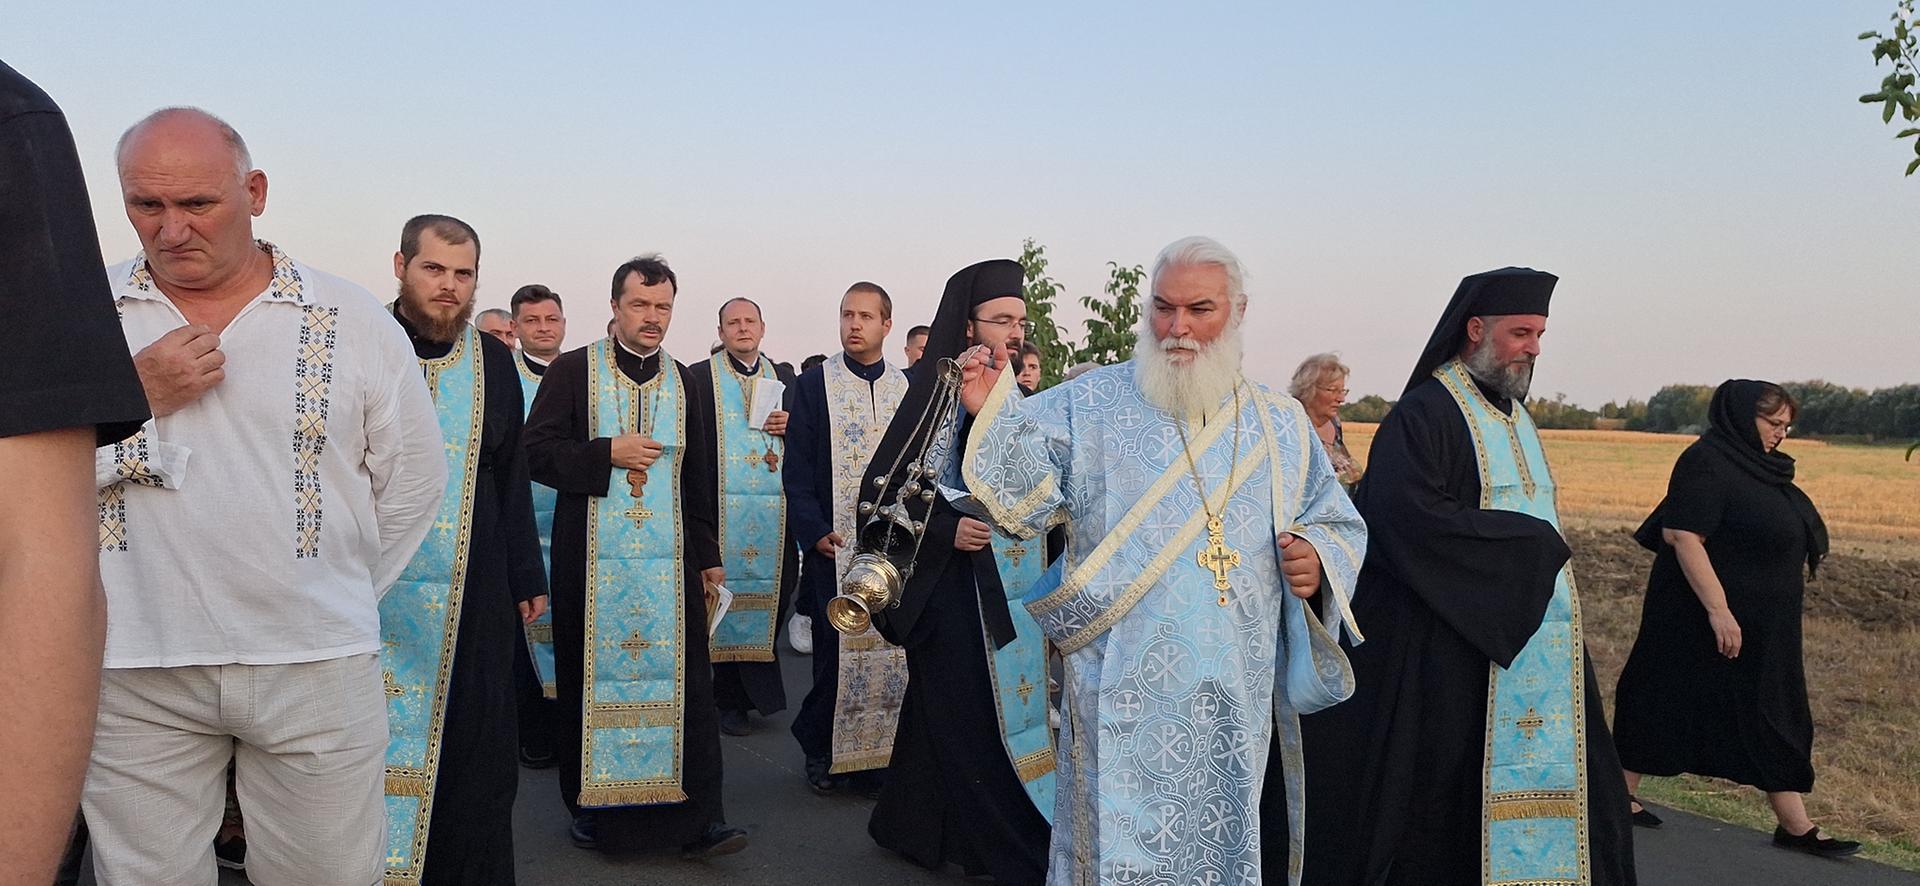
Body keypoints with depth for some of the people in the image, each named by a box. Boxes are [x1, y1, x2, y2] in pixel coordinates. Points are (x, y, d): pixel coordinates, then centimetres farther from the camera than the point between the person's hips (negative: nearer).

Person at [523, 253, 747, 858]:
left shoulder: (685, 382, 11)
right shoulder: (573, 371, 0)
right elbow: (536, 450, -7)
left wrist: (708, 556, 12)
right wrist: (609, 453, -16)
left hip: (670, 561, 3)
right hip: (592, 560, -2)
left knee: (683, 683, -2)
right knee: (592, 680, 6)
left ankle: (696, 819, 3)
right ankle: (591, 808, 21)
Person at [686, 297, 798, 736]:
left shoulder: (784, 379, 15)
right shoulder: (699, 377, 2)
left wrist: (791, 427, -2)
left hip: (776, 511, 4)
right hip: (723, 509, -3)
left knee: (772, 595, 2)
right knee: (727, 600, -2)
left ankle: (751, 691, 19)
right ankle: (732, 699, 10)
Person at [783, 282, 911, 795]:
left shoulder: (907, 389, 9)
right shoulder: (814, 385, 2)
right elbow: (797, 469, -1)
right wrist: (814, 532, -11)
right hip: (835, 544, -2)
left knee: (891, 652, 2)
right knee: (837, 651, 0)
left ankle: (877, 753, 16)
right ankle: (821, 751, 17)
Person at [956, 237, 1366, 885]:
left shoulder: (1280, 424, 9)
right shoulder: (1089, 405, 0)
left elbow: (1338, 523, 14)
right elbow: (1023, 498, -6)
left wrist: (1318, 558, -7)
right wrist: (994, 416, -21)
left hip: (1238, 702, 3)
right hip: (1124, 690, -3)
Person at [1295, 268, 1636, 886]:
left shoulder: (1514, 414, 16)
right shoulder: (1425, 413, -12)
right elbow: (1410, 516, -25)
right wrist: (1529, 541, -16)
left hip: (1534, 639, 8)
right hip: (1451, 644, -8)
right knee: (1447, 790, -2)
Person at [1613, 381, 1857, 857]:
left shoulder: (1757, 466, 11)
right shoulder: (1706, 464, -17)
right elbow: (1684, 537, -24)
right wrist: (1718, 610, -27)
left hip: (1763, 622, 10)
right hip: (1710, 613, -9)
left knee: (1772, 717, 9)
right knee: (1666, 705, 2)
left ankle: (1795, 825, 14)